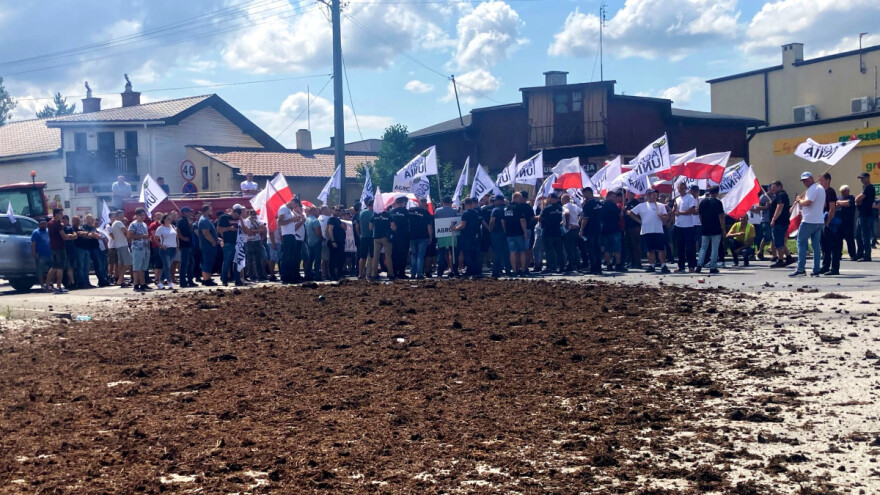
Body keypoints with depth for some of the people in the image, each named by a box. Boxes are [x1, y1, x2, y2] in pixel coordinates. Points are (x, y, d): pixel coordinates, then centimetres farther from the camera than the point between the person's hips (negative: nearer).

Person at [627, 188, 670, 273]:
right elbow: (630, 213, 9)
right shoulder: (641, 206, 8)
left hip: (658, 230, 0)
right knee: (650, 250, 6)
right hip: (646, 231, 0)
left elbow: (666, 216, 6)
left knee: (661, 249, -5)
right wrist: (639, 221, 4)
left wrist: (662, 217, -17)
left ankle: (663, 266, -2)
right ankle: (651, 266, 14)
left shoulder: (660, 206, 10)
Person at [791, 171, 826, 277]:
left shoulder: (812, 189, -12)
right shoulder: (821, 188, 20)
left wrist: (799, 200, -4)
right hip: (819, 221, 9)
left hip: (809, 221, -9)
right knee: (816, 245, 7)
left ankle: (801, 269, -8)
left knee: (801, 243, -3)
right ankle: (816, 270, 5)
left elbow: (807, 202, -24)